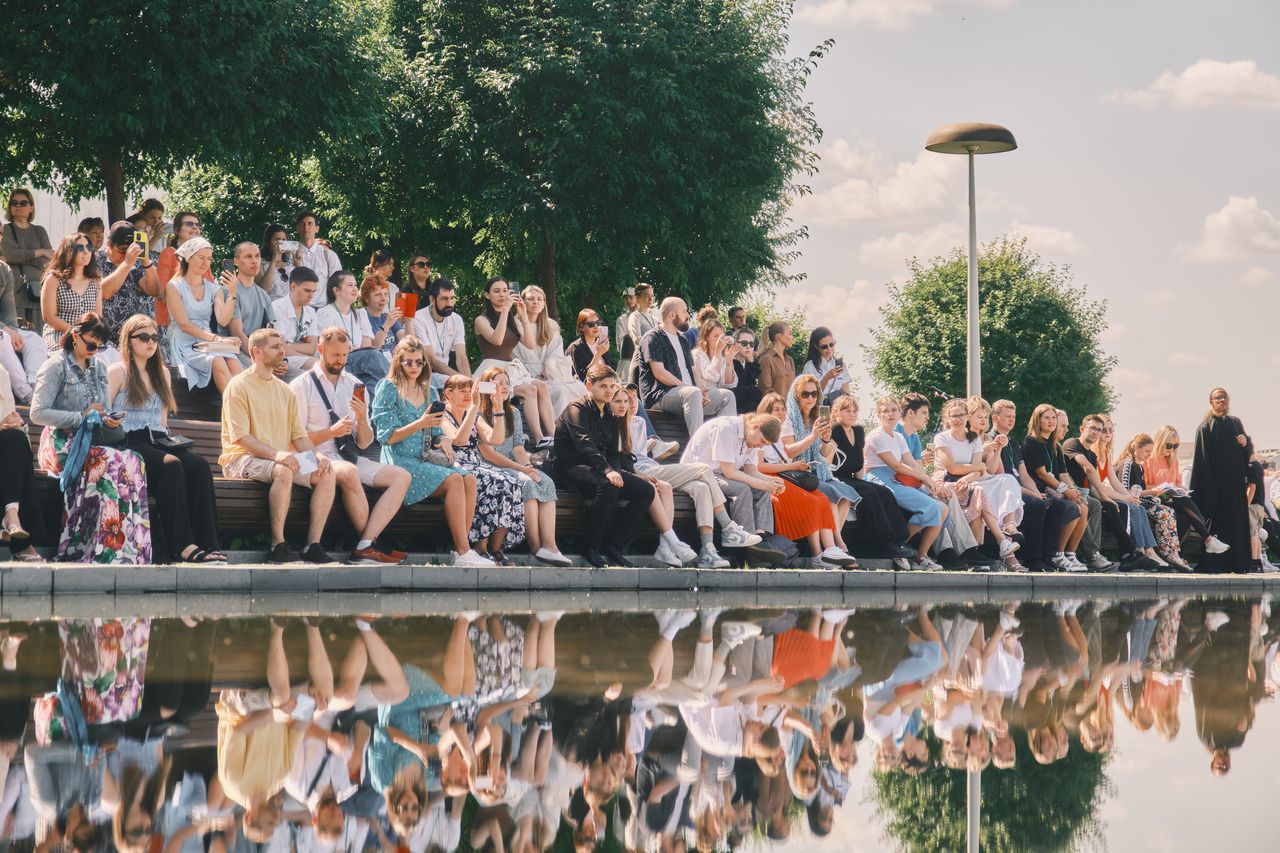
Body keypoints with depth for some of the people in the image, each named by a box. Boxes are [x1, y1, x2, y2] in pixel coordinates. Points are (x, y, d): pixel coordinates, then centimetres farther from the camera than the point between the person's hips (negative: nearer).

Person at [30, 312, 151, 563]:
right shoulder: (56, 366, 2)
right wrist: (81, 417, -11)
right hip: (63, 445, -5)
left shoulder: (99, 368, 22)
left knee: (132, 461, -29)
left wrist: (108, 420, 2)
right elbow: (37, 413, -8)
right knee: (112, 462, -35)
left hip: (92, 442, 5)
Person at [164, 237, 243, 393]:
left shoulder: (212, 289, 17)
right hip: (185, 344, -4)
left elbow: (222, 320, 2)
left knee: (234, 362, -30)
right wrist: (216, 338, -18)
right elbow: (184, 325, -7)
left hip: (207, 344, 4)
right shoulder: (174, 287, 4)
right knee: (218, 362, -35)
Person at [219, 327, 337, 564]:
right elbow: (240, 437, -13)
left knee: (326, 471, -18)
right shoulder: (239, 386, -3)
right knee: (283, 471, -37)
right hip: (242, 459, -7)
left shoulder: (285, 391, 20)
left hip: (283, 459, 7)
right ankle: (278, 545, -32)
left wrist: (315, 455, -7)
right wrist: (275, 454, -27)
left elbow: (299, 435, 15)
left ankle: (313, 545, -20)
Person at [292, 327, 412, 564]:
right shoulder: (302, 385, 1)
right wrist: (331, 432, -18)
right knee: (350, 473, -38)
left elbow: (364, 443, 14)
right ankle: (371, 544, -23)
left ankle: (365, 546, -30)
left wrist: (362, 419, -7)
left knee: (401, 477, -15)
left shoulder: (354, 385, 16)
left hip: (350, 458, 6)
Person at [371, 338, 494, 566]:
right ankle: (463, 553, -30)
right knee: (453, 480, -29)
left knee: (469, 479, -22)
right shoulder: (387, 388, 1)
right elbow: (386, 437, -6)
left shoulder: (429, 391, 21)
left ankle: (460, 548, -25)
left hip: (426, 461, 6)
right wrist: (420, 424, -17)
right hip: (400, 462, -6)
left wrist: (444, 443, 0)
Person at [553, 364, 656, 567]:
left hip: (600, 470, 8)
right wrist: (607, 470, -36)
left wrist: (616, 470, -9)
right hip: (572, 467, -8)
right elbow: (585, 444, -22)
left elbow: (613, 453, 16)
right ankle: (591, 548, -26)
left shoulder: (610, 418, 20)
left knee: (646, 491, -10)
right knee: (608, 485, -38)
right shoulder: (577, 410, -5)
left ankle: (612, 544, -8)